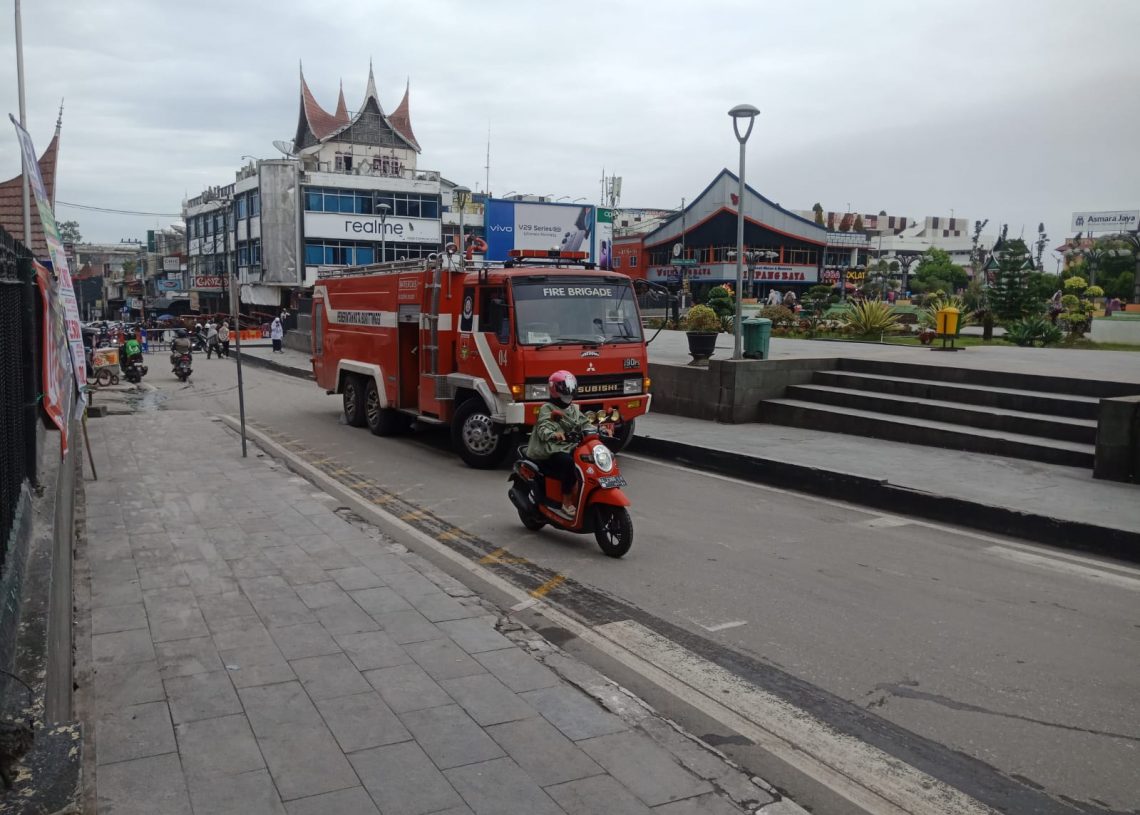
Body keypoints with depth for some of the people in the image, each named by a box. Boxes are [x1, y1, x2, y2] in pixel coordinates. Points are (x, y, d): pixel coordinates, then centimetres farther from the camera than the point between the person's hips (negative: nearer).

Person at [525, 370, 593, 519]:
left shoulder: (573, 409, 20)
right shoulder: (546, 408, -4)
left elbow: (584, 423, 12)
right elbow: (543, 429, -20)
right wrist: (553, 434, -44)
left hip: (570, 448, 7)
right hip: (551, 450, -7)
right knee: (568, 462, -35)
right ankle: (567, 502, -25)